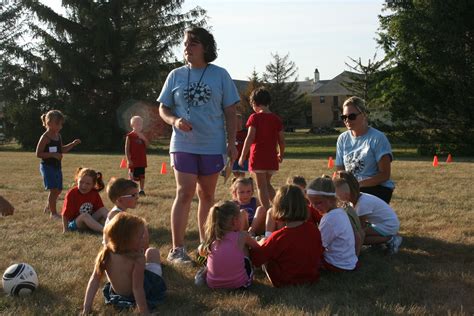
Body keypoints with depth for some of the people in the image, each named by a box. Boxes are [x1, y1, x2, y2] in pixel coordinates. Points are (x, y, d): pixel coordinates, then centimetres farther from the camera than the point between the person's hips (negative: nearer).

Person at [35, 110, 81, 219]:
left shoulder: (58, 136, 10)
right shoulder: (45, 137, -15)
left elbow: (62, 150, 20)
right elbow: (38, 153, -17)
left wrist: (73, 144, 8)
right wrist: (53, 154, -24)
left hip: (57, 166, 8)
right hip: (47, 166, -8)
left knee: (58, 189, 13)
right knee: (53, 189, -9)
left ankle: (48, 207, 34)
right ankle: (53, 213, -1)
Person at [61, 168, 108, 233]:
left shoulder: (94, 193, -2)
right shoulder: (72, 194, -14)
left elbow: (100, 208, 0)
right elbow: (65, 214, -11)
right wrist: (65, 229, -12)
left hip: (90, 221, 4)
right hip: (74, 223, -4)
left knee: (103, 210, -16)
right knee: (85, 215, -35)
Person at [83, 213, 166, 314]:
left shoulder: (105, 252, -21)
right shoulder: (138, 259, -34)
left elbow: (94, 280, -18)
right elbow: (137, 289, -34)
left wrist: (87, 307, -13)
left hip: (117, 292, 4)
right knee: (153, 252, 11)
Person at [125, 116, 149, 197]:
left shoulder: (142, 136, 11)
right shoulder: (130, 136, -6)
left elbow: (147, 146, 5)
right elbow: (127, 149, -8)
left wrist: (144, 139, -11)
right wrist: (128, 160, -14)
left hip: (142, 160, 5)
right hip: (133, 161, -5)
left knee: (142, 176, 8)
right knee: (132, 176, -1)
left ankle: (142, 190, 16)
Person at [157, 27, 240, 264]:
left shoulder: (220, 75, 2)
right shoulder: (176, 75, 4)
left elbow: (229, 112, 3)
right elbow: (163, 109, 8)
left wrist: (232, 143, -1)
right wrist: (175, 121, -13)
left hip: (213, 146, 1)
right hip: (183, 144, -1)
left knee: (207, 195, 12)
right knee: (185, 193, -10)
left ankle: (205, 243, 26)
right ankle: (177, 249, -6)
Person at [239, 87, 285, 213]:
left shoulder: (255, 118, -8)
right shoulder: (276, 119, 7)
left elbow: (250, 138, -14)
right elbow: (281, 140, 8)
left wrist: (242, 156, -9)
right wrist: (281, 154, 24)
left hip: (258, 156, -5)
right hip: (272, 158, 5)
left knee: (261, 186, 1)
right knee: (267, 184, 21)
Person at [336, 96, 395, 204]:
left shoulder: (378, 138, -6)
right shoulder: (342, 139, 11)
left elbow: (385, 175, -9)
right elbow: (340, 171, 14)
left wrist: (360, 184, -20)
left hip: (377, 188, -5)